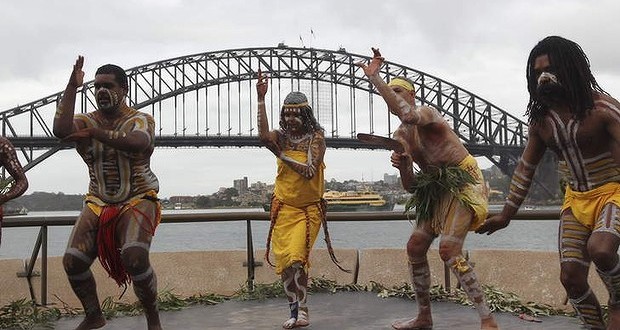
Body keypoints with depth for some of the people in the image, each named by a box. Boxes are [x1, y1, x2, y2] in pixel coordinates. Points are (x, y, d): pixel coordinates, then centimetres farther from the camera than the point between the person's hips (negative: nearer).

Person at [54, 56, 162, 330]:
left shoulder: (141, 120, -4)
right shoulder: (86, 121, 5)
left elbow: (137, 143, -29)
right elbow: (60, 130, -19)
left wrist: (93, 133, -24)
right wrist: (72, 87, -17)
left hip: (137, 201, -4)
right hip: (98, 203, 4)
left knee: (135, 258, -27)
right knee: (72, 261, -10)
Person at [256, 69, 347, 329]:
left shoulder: (316, 137, -5)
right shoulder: (281, 137, 1)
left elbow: (310, 171, -17)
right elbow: (263, 136, -23)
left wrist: (281, 155, -14)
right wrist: (261, 99, -26)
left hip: (309, 208, -3)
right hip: (284, 208, 3)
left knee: (296, 258, -16)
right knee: (284, 262, 4)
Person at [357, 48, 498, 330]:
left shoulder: (427, 113, -13)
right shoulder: (400, 136, 9)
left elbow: (410, 116, -42)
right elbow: (410, 186, 10)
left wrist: (374, 78, -40)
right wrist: (402, 167, -12)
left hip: (463, 182, -9)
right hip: (436, 189, 9)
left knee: (449, 249, -23)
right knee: (415, 247, 6)